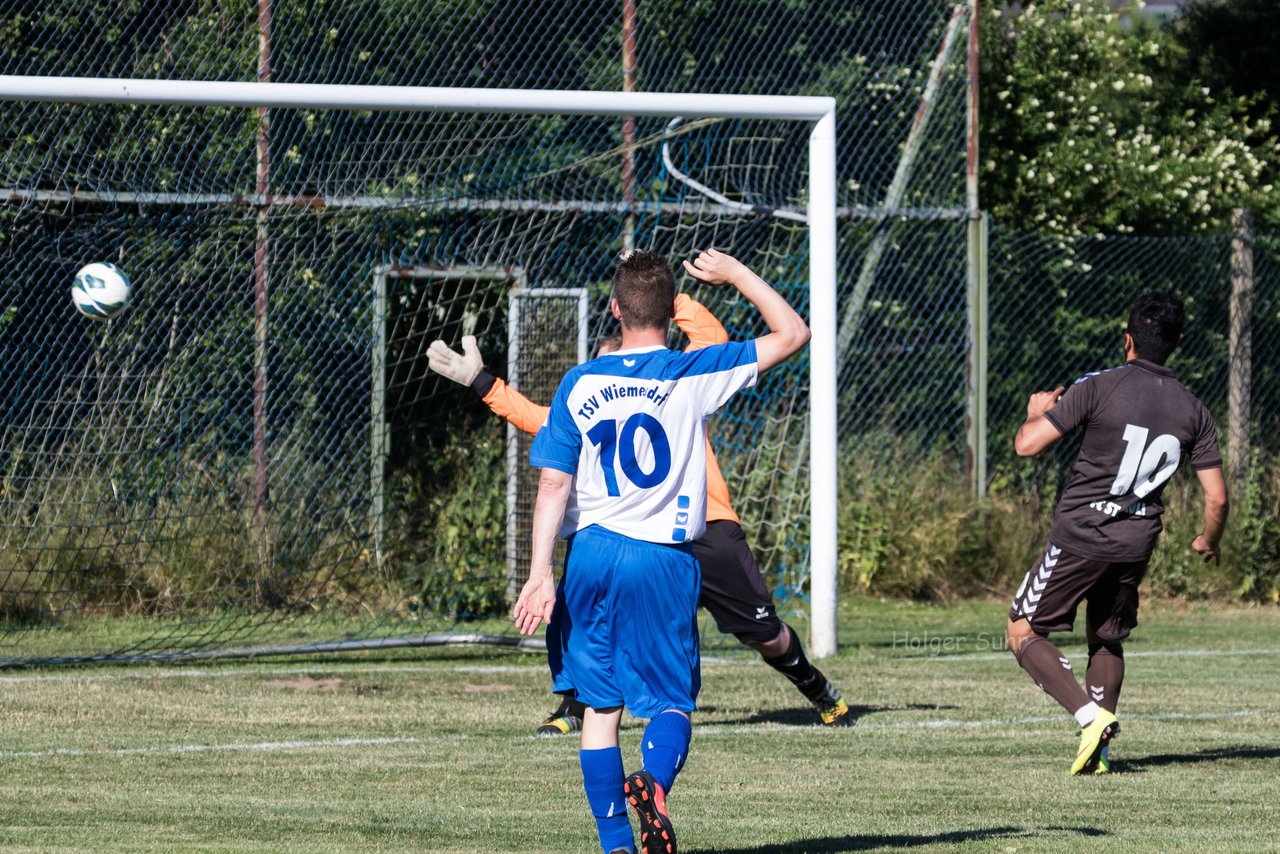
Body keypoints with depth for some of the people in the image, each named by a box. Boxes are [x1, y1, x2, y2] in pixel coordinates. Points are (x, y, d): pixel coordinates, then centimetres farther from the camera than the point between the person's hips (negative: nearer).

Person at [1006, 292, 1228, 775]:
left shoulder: (1098, 388, -11)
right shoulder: (1192, 411, 3)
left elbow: (1027, 445, -12)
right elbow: (1217, 497, 5)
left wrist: (1036, 413, 11)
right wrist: (1209, 541, 26)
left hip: (1080, 537, -5)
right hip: (1136, 546, 5)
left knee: (1023, 633, 6)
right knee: (1108, 641, 24)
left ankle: (1091, 717, -12)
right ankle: (1099, 749, 13)